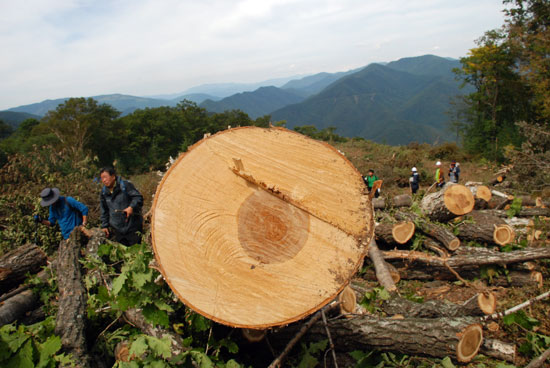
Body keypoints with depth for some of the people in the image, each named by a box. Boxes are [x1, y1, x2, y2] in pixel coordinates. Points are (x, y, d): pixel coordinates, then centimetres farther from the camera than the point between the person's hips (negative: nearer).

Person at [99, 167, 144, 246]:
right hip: (117, 229, 5)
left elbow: (138, 198, -13)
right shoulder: (104, 192, 7)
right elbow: (104, 211, 16)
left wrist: (132, 207, -31)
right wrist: (104, 226, 14)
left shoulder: (125, 185, -10)